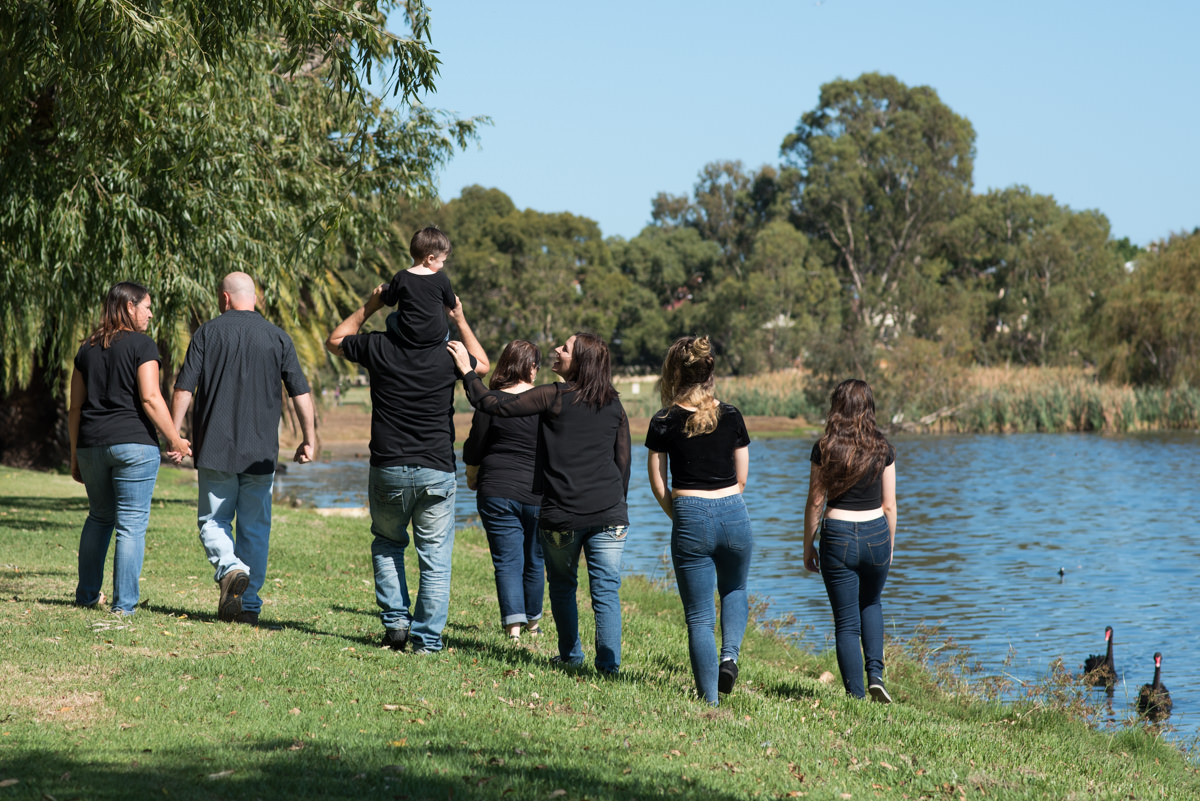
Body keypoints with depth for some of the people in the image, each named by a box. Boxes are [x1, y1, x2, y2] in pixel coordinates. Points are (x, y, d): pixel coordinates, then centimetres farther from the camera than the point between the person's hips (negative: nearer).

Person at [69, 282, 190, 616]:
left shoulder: (88, 349, 13)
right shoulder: (141, 344, -5)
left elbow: (75, 408, 13)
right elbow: (150, 398, -15)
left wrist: (75, 456, 19)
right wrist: (176, 440, -8)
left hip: (91, 444, 6)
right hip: (133, 443, -6)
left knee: (99, 517, 22)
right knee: (131, 523, -2)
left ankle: (87, 594, 24)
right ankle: (124, 603, -4)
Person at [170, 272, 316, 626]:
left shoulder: (207, 333, 0)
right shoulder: (278, 338, 4)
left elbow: (184, 389, -4)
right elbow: (300, 393, 2)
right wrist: (309, 438, 11)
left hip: (215, 449, -1)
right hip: (261, 451, 2)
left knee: (212, 520, 9)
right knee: (255, 527, 8)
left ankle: (230, 568, -19)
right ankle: (248, 605, 7)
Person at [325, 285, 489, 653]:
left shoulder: (378, 346, -4)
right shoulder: (448, 353, -2)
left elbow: (334, 340, 17)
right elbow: (482, 363, 22)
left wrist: (368, 307, 19)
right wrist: (460, 320, 24)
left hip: (388, 470, 1)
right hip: (437, 472, -1)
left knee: (387, 545, 22)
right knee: (435, 559, 5)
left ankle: (395, 621, 10)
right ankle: (427, 640, 3)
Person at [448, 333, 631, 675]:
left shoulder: (553, 397, -5)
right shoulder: (614, 405, 8)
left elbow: (493, 405, -6)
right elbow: (623, 462, 13)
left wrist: (467, 370, 6)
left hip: (561, 517, -2)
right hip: (609, 515, 3)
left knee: (562, 586, 17)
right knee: (606, 591, 2)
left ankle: (571, 656, 27)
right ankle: (609, 664, -4)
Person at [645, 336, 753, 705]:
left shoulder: (663, 423, -4)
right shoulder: (731, 417, 1)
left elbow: (659, 486, 2)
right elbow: (741, 479, 8)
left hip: (689, 518, -2)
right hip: (733, 514, 2)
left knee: (699, 616, 6)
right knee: (734, 591, 28)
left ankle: (710, 701, 4)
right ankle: (730, 655, 5)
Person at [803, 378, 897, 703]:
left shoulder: (825, 449, -6)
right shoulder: (883, 448, -1)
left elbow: (815, 502, -4)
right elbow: (889, 504, 3)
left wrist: (808, 547, 7)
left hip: (838, 534, -2)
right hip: (876, 532, 2)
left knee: (846, 621, 6)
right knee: (871, 604, 27)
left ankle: (856, 696, 5)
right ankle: (876, 674, 10)